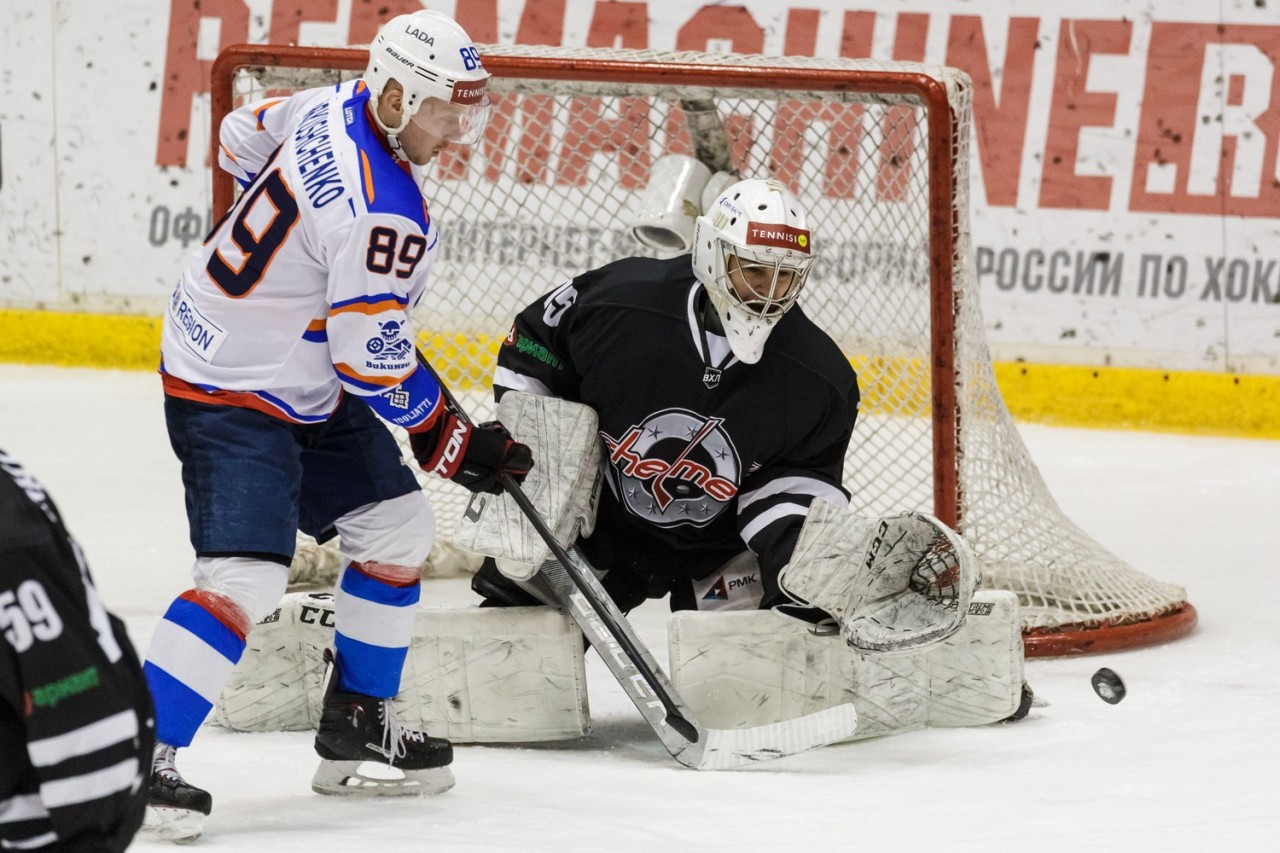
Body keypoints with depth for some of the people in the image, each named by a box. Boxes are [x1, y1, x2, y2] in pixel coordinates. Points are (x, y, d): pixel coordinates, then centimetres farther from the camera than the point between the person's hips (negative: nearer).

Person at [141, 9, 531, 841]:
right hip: (232, 397, -11)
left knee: (399, 527, 16)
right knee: (246, 577, -22)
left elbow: (242, 137, 19)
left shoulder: (330, 110, -2)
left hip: (308, 389, 11)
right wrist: (446, 437, -9)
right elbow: (372, 359, -23)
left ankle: (356, 726, 24)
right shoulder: (382, 216, -29)